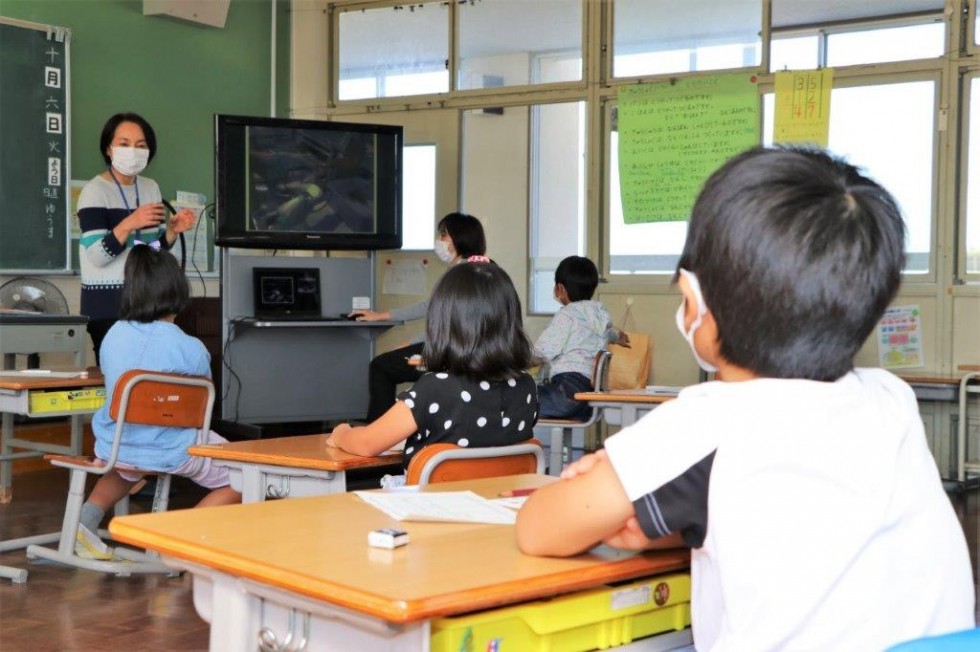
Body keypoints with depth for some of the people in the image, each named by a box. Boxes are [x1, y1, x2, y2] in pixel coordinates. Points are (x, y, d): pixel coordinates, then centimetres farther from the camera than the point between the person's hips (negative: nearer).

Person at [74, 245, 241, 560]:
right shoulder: (191, 349, -17)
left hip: (114, 448, 5)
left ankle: (89, 516, 14)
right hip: (171, 452, -5)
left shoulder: (113, 336, -4)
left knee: (126, 469, 41)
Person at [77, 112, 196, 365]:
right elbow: (97, 256, -17)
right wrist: (130, 223, -28)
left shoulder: (151, 188, 11)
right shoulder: (95, 191, -8)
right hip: (108, 301, -6)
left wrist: (173, 230, -3)